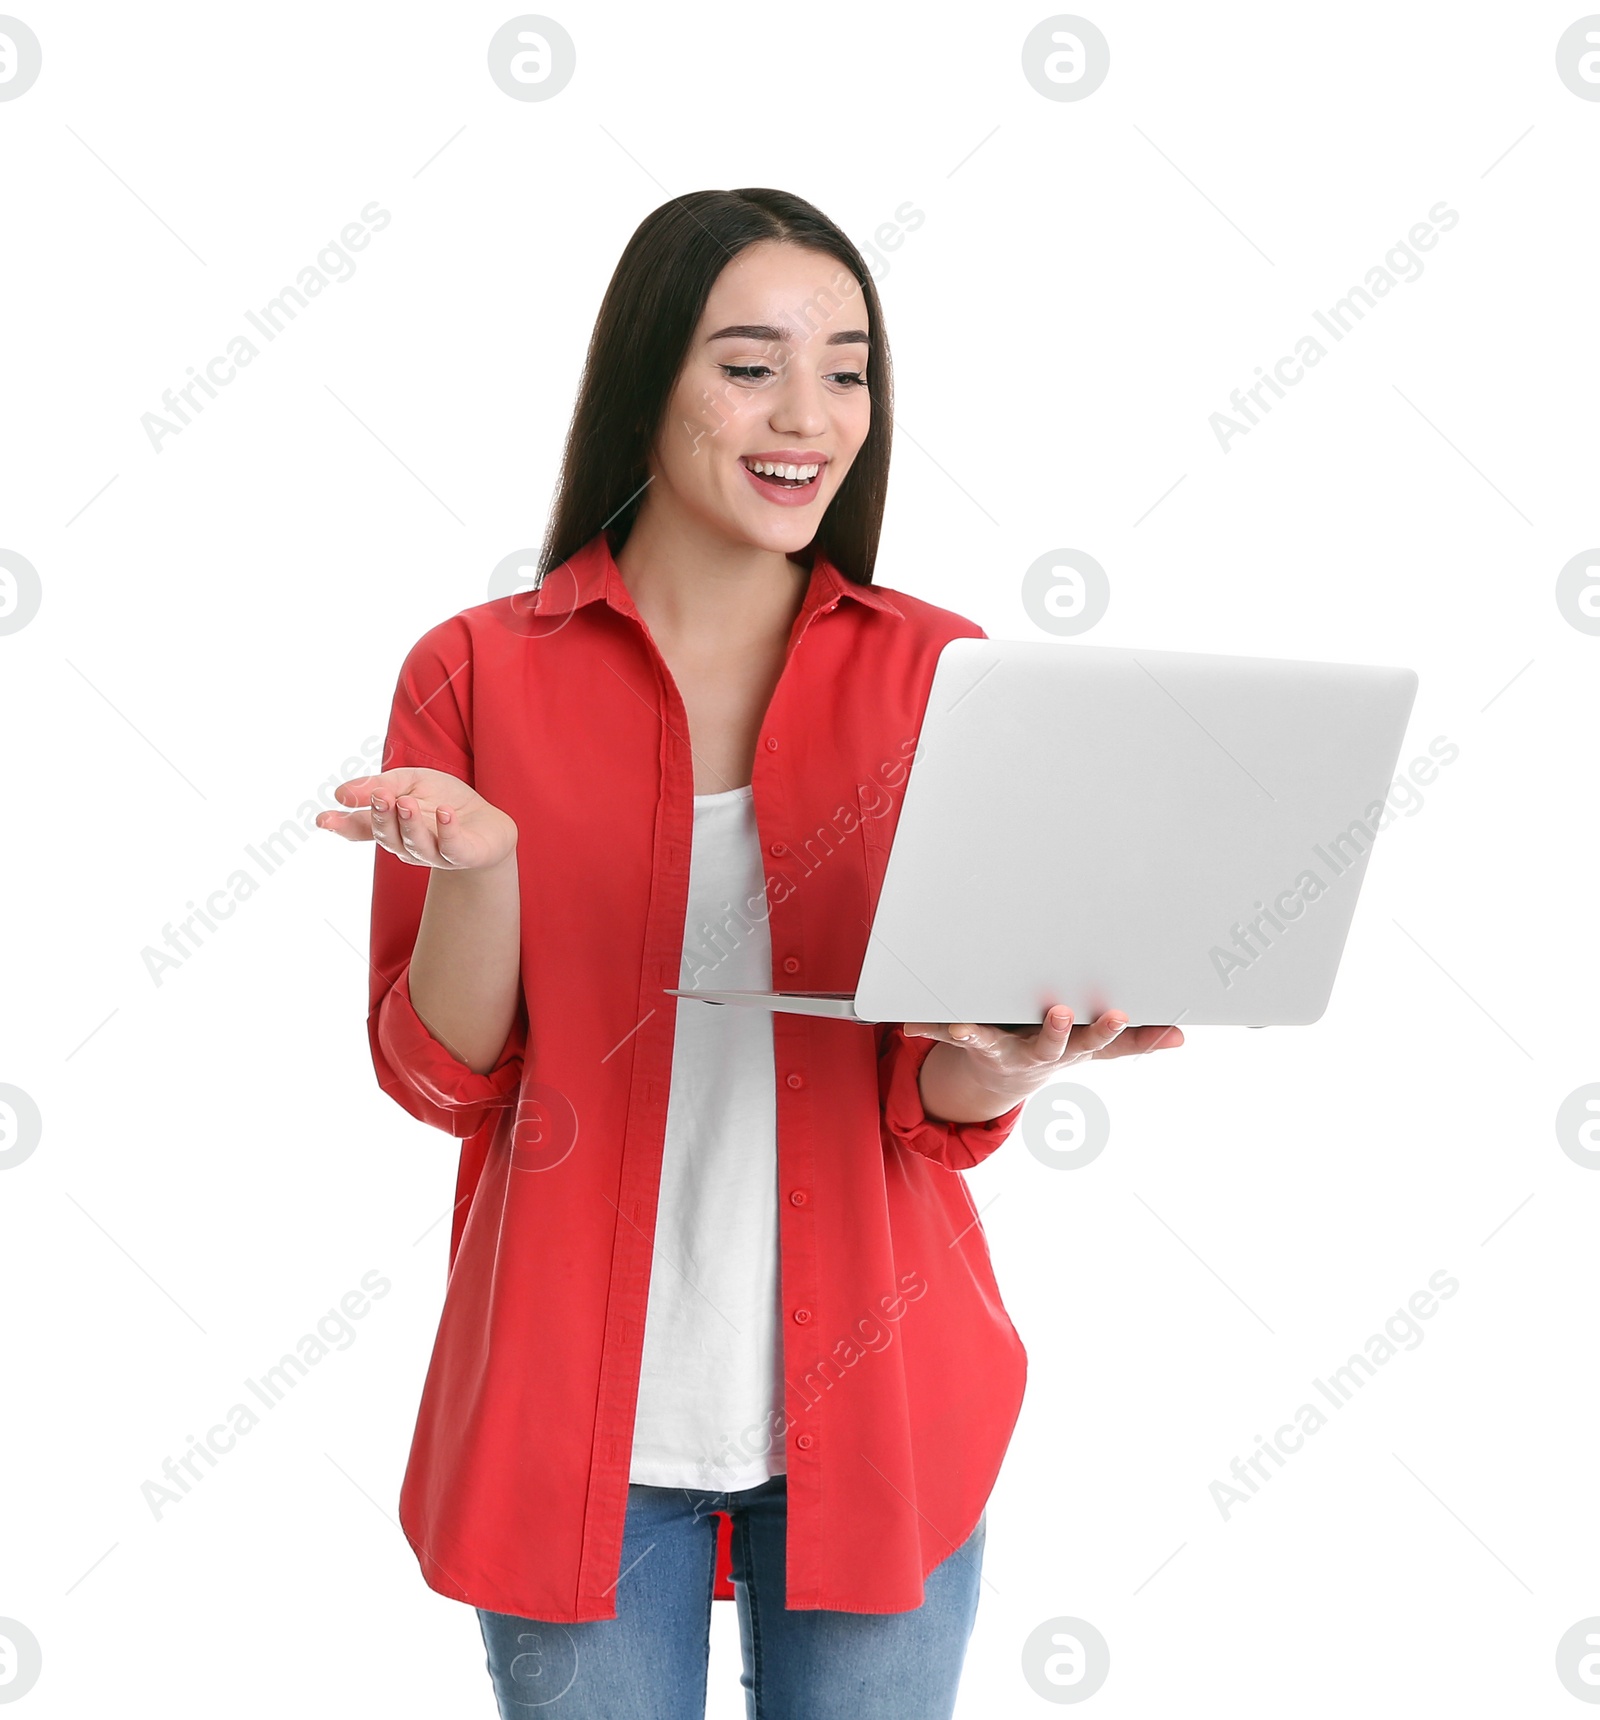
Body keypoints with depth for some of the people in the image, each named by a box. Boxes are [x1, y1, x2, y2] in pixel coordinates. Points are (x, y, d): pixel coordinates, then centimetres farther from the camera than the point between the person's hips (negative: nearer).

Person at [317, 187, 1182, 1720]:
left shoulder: (938, 671, 0)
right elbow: (441, 1077, -2)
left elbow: (943, 1108, -1)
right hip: (581, 1415, -1)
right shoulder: (477, 675, -2)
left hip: (865, 1407, 1)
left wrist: (1006, 1059, -24)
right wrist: (475, 868, -20)